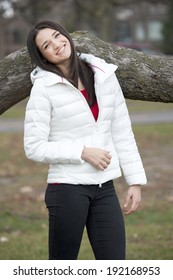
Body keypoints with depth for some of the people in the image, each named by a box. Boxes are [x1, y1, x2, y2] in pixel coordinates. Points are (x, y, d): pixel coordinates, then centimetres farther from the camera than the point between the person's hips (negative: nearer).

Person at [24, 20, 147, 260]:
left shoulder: (104, 75, 5)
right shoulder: (44, 88, -8)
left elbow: (122, 133, 9)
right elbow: (34, 147, -11)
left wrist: (135, 180, 6)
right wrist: (83, 152, -16)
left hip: (104, 188, 4)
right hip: (67, 189, -4)